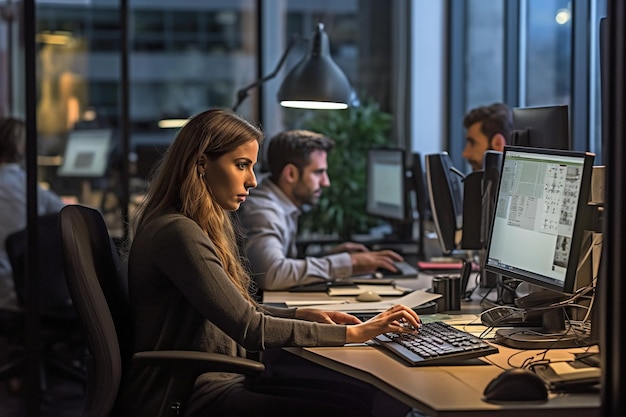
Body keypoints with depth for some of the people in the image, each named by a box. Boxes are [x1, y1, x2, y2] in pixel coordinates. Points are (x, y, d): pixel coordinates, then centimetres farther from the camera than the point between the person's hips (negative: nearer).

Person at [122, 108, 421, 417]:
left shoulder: (213, 226, 14)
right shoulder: (178, 234, -18)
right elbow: (250, 330, -20)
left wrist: (303, 315, 6)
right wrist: (355, 333, -16)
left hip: (216, 380, 9)